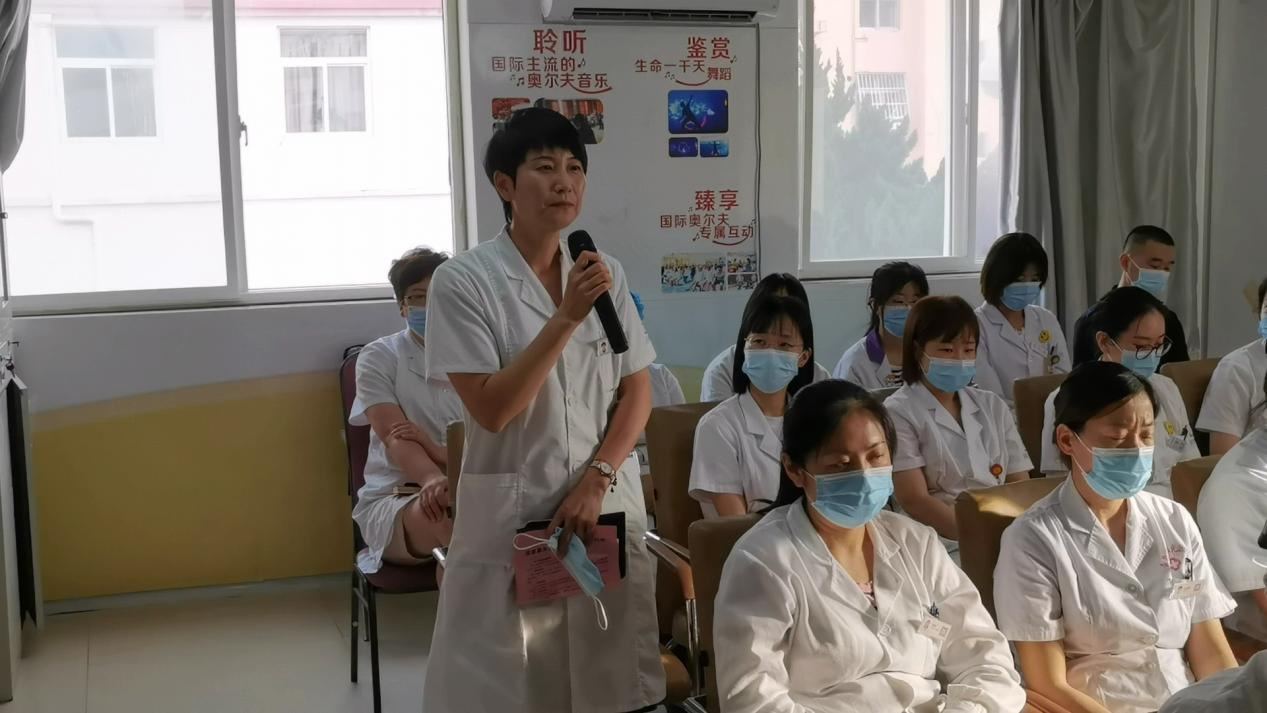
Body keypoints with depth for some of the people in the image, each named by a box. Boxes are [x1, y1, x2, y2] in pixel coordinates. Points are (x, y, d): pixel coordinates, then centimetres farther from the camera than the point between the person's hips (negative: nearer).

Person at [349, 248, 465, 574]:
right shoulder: (378, 357, 4)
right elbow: (395, 437, -13)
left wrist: (430, 445, -18)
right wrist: (432, 478, -35)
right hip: (393, 500, -2)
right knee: (440, 507, -38)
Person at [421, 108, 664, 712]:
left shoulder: (607, 274, 4)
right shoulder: (463, 281, -10)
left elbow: (637, 394, 5)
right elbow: (492, 409, -17)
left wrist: (596, 481, -8)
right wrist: (567, 317, -22)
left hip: (607, 511, 4)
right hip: (510, 520, -3)